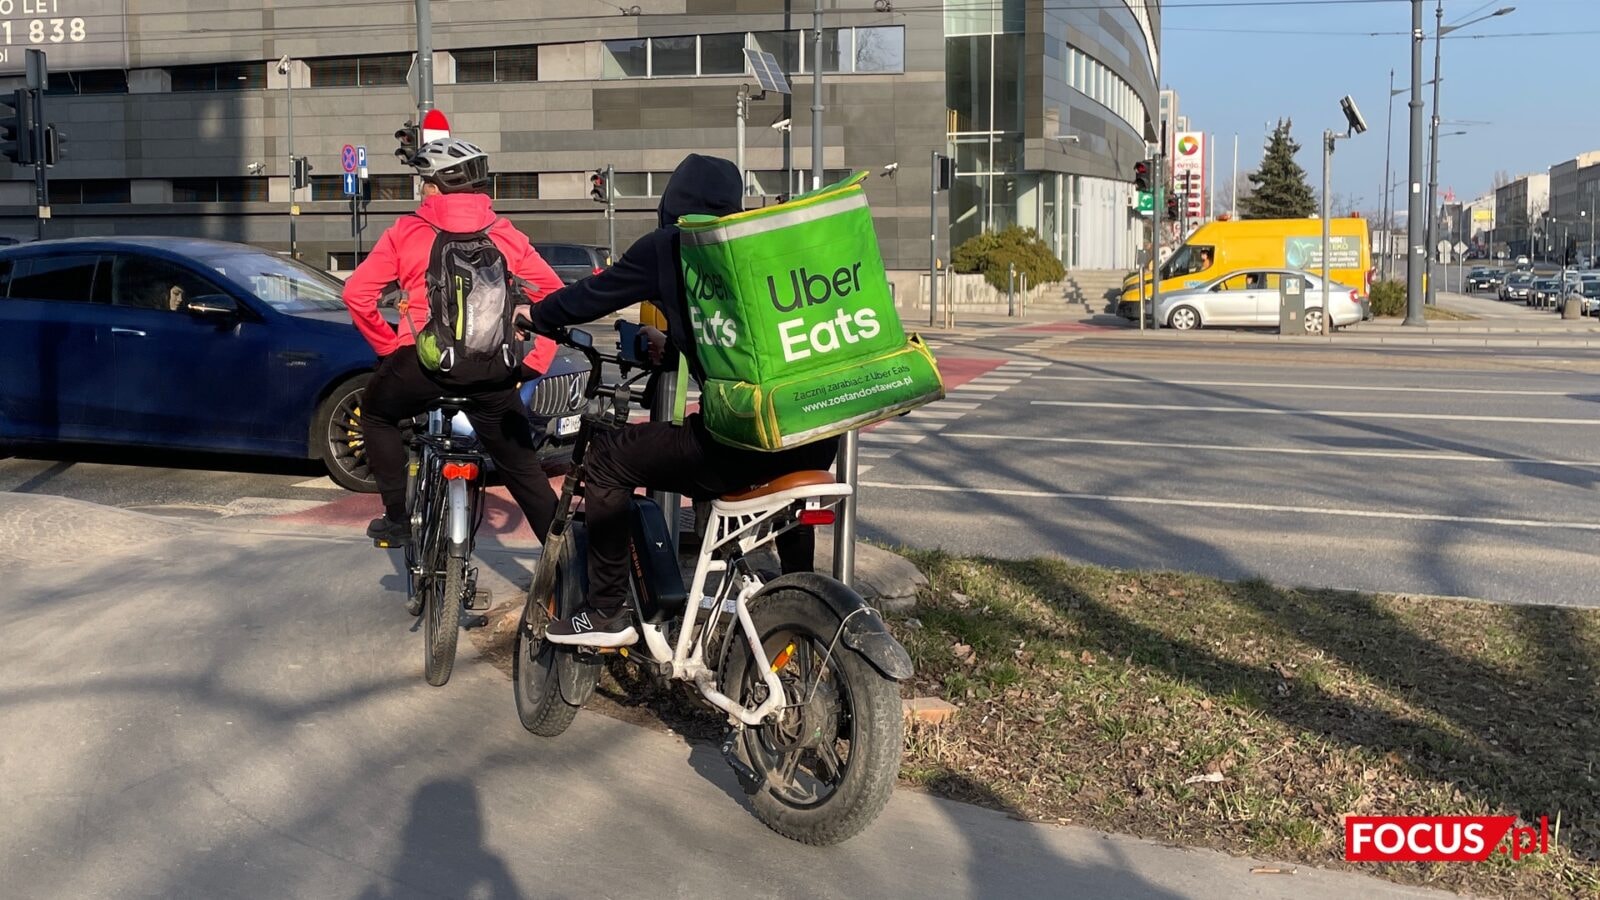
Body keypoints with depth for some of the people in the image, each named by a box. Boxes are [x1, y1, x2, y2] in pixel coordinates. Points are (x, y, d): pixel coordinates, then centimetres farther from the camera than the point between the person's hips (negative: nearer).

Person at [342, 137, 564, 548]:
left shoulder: (407, 231, 6)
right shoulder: (506, 234, 11)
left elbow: (357, 293, -1)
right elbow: (553, 294, 7)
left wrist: (387, 346, 10)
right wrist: (535, 360, 11)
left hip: (424, 361, -2)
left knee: (376, 414, 29)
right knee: (523, 467, 12)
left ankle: (396, 517, 23)